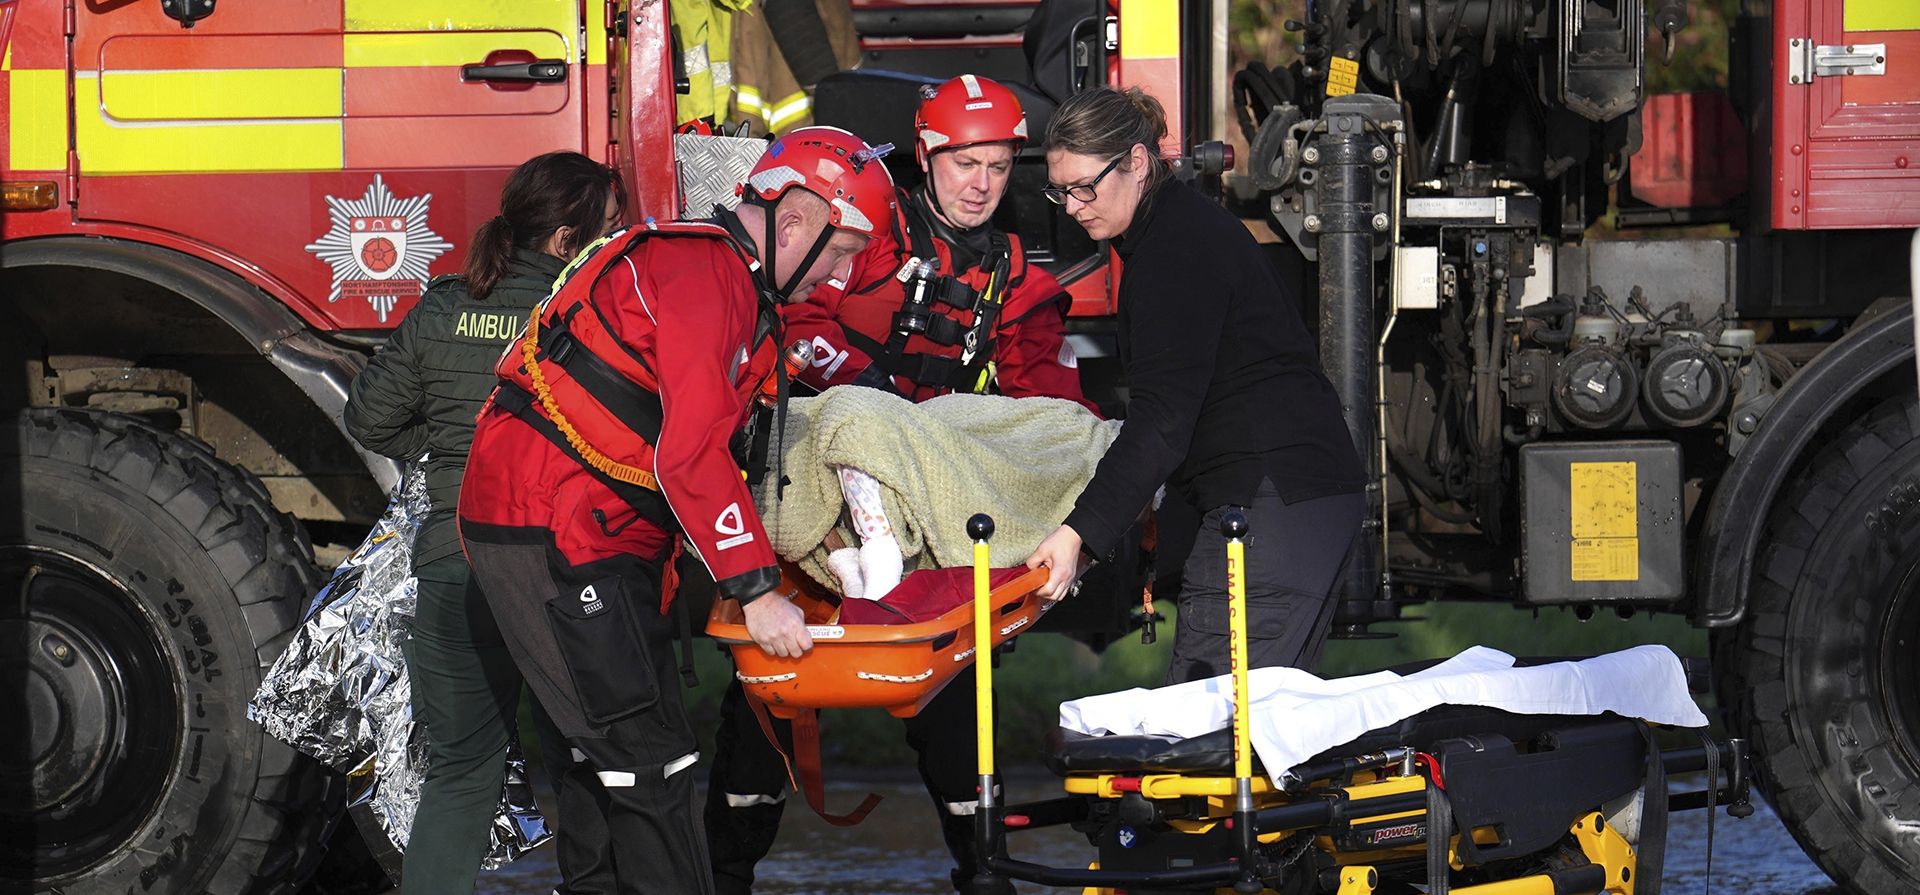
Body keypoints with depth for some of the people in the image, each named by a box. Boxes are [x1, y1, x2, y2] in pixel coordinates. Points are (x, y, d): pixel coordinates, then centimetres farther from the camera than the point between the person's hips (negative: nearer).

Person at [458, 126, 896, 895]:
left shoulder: (737, 285, 17)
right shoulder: (704, 270, -16)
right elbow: (689, 452, -24)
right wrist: (757, 591, -24)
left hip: (602, 537, 11)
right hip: (552, 528, -11)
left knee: (610, 756, 15)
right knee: (646, 758, -12)